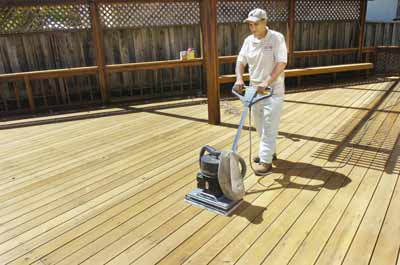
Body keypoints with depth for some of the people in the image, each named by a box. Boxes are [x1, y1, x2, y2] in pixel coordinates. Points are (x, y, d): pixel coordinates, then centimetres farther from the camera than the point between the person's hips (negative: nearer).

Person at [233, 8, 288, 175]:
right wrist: (239, 79, -16)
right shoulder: (248, 40, 5)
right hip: (255, 89, 7)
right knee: (260, 125, 15)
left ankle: (266, 161, -2)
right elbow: (241, 61, 3)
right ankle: (269, 151, 33)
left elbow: (281, 64, -20)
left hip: (273, 90, -6)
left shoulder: (277, 38, -12)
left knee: (269, 127, -6)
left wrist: (266, 83, -30)